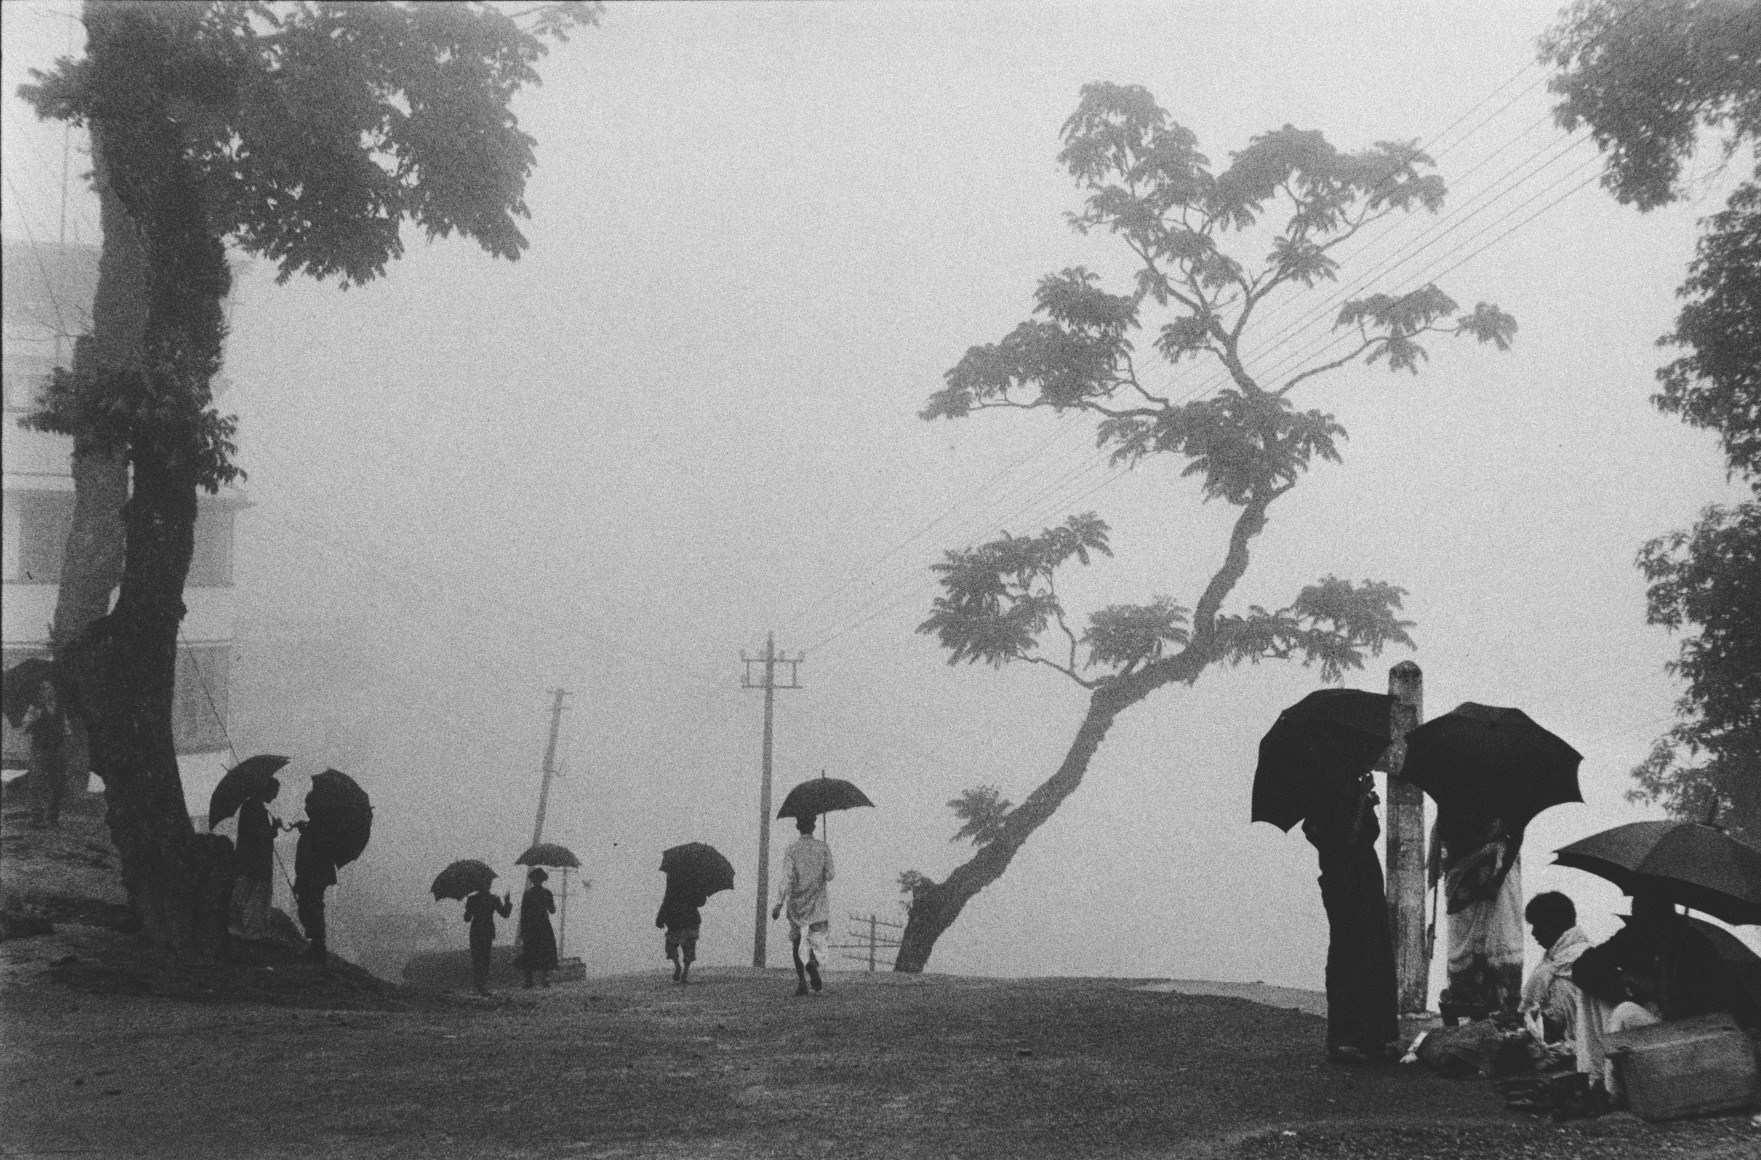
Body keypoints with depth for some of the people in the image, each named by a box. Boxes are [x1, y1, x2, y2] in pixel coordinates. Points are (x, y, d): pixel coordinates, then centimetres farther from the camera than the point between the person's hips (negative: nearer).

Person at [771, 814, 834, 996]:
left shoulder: (791, 849, -3)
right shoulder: (823, 848, 0)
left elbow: (787, 878, -12)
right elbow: (829, 875, -2)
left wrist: (779, 904, -15)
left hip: (796, 905, 0)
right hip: (818, 906, 0)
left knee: (795, 946, 12)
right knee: (820, 945, 6)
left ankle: (800, 981, -2)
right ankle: (813, 963, -27)